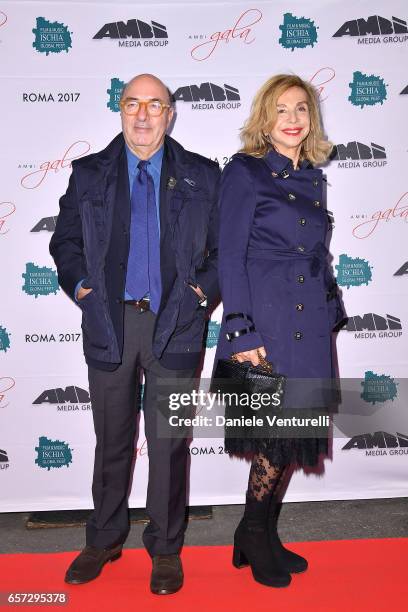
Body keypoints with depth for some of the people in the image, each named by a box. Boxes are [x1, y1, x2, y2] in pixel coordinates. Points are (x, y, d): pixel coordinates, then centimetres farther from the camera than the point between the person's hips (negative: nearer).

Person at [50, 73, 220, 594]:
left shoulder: (202, 176, 5)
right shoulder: (89, 174, 8)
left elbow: (224, 245, 7)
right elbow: (65, 241, 12)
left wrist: (204, 289, -6)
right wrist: (79, 285, -2)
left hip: (175, 326, -1)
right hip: (109, 323, 2)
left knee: (169, 442, 8)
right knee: (112, 440, 15)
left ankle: (165, 547, 27)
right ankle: (104, 540, 35)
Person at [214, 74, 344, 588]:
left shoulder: (312, 176, 14)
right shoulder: (244, 171, -5)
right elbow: (230, 256, -10)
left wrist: (332, 310, 14)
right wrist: (241, 332, -16)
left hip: (310, 327, 7)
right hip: (265, 323, -6)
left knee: (295, 432, 11)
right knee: (276, 435, 1)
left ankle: (263, 537, 30)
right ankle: (254, 536, 26)